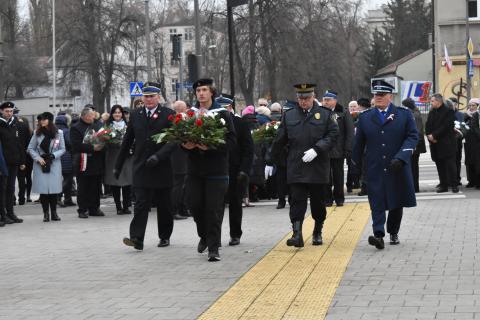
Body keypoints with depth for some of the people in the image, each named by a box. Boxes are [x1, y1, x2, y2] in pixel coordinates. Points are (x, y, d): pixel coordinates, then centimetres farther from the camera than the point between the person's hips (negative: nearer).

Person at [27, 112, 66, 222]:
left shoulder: (59, 133, -2)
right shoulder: (37, 133, 1)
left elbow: (62, 149, 3)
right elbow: (30, 148, 5)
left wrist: (53, 155, -12)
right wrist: (38, 158, -8)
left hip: (54, 164, 0)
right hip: (41, 164, 0)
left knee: (54, 189, -2)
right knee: (43, 189, -3)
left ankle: (54, 213, 10)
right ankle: (46, 213, 4)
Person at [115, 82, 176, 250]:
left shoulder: (168, 115, -2)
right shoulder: (135, 115, 9)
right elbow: (127, 141, 13)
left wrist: (158, 156, -23)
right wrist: (118, 165, 14)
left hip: (162, 167, -2)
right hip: (141, 167, 2)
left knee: (164, 205, 9)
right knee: (140, 204, -8)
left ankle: (165, 236, 23)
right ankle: (137, 239, -16)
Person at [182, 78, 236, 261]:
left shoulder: (223, 114, -1)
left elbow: (231, 141, -7)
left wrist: (211, 146, -20)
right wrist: (185, 145, -10)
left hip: (216, 170, -3)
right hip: (194, 169, 3)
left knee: (214, 209, -4)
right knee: (195, 205, 4)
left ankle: (213, 248, 2)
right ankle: (204, 236, 30)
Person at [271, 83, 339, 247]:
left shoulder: (325, 114, 3)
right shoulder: (288, 115, 7)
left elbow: (333, 134, -5)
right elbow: (279, 141, 10)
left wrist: (316, 149, -18)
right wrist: (272, 161, 10)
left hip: (318, 167, 0)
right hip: (295, 168, 0)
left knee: (318, 201, 10)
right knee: (297, 200, -8)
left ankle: (317, 233, 26)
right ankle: (297, 234, -12)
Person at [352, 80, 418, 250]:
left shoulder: (404, 114, 1)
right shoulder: (365, 117, 7)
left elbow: (413, 136, -4)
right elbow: (359, 143, 13)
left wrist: (400, 157, -16)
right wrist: (356, 165, 16)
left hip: (398, 168, 0)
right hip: (375, 170, 0)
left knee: (397, 202, 9)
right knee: (377, 203, -9)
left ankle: (393, 233, 24)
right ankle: (379, 235, -17)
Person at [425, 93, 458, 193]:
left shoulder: (448, 111, -6)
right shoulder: (431, 112, 16)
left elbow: (446, 126, -15)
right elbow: (427, 126, 11)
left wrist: (434, 135, -16)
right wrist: (429, 135, -8)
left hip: (447, 143, -6)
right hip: (435, 144, 6)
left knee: (450, 164, -7)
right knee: (440, 165, 6)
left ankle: (454, 185, -4)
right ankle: (443, 185, 10)